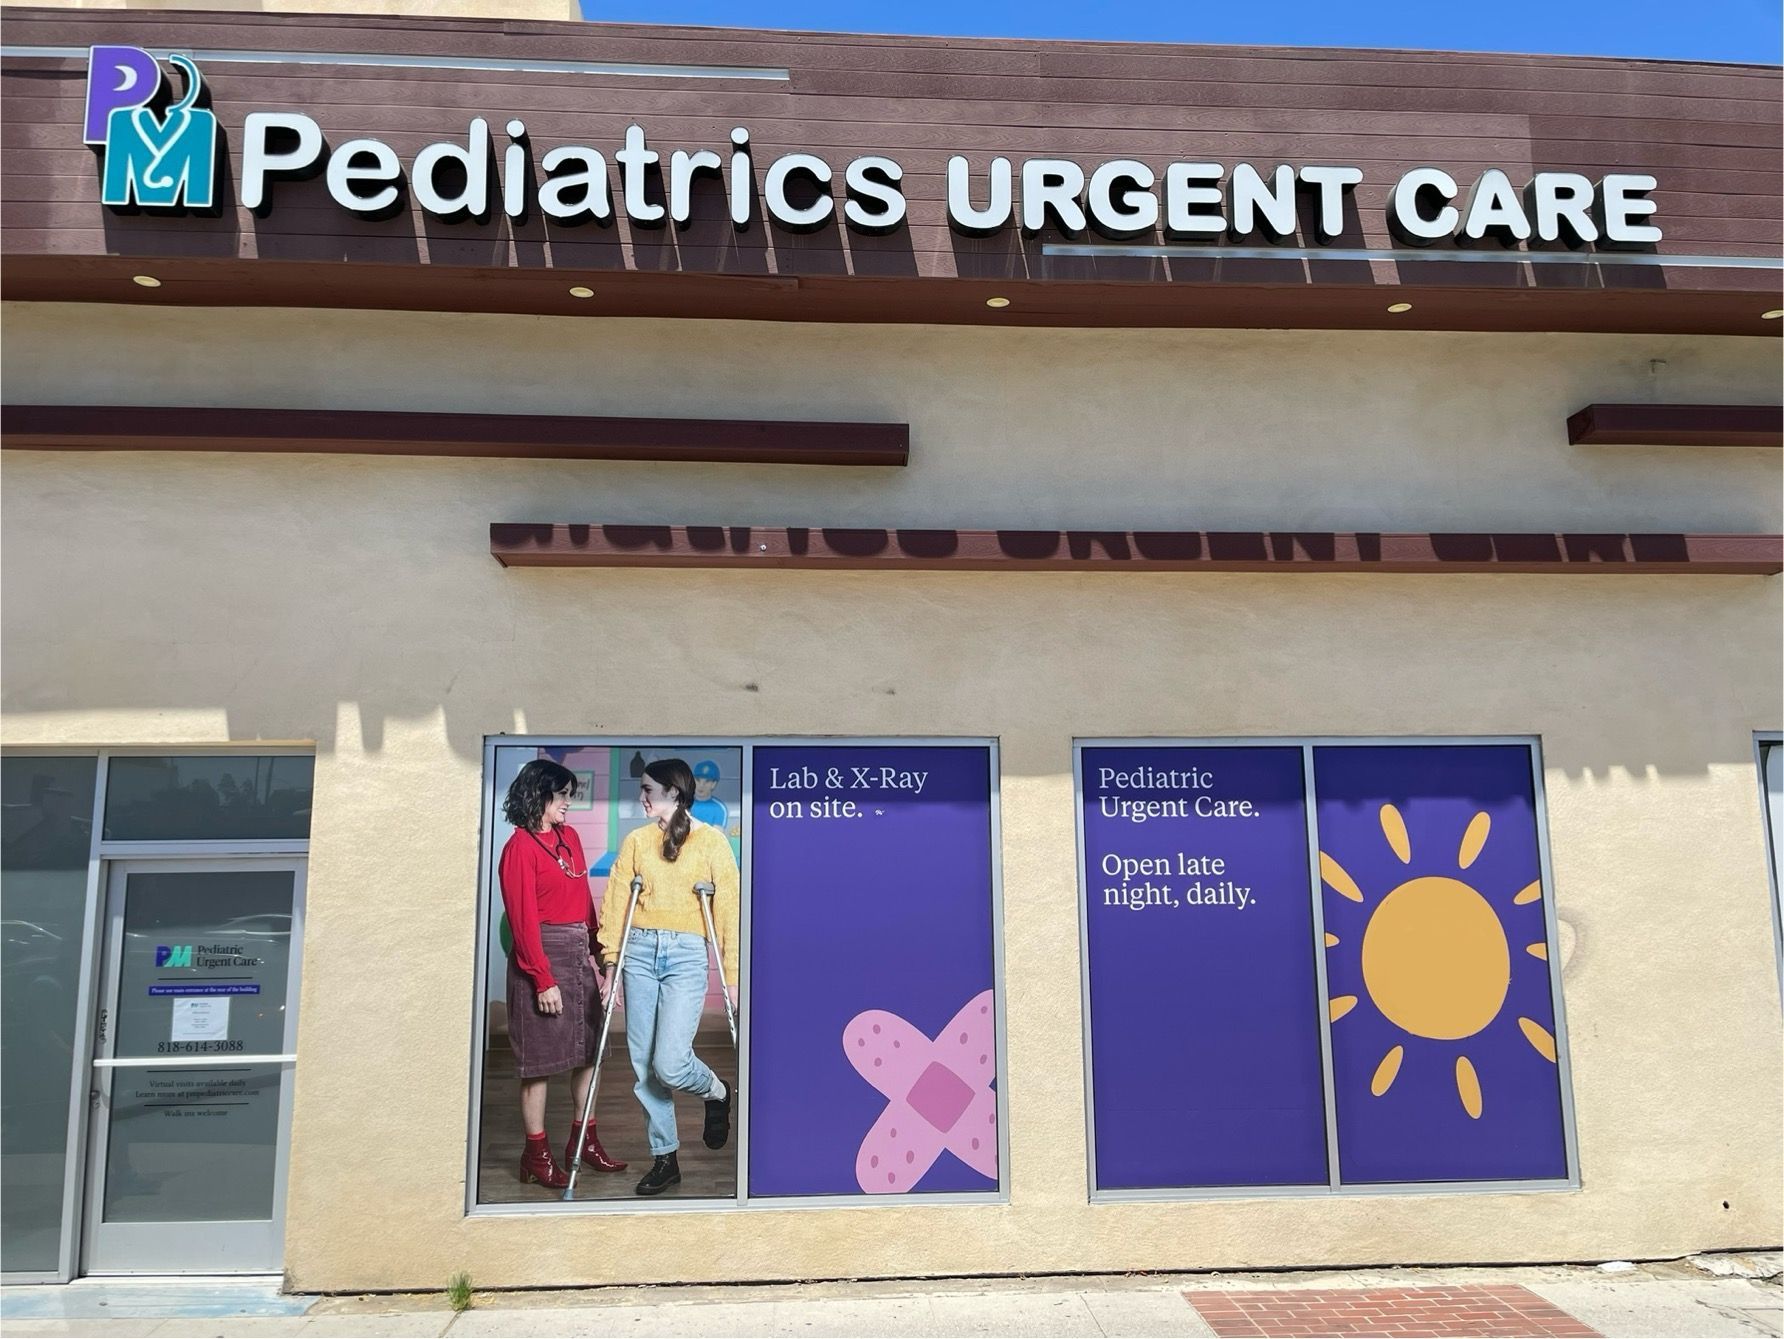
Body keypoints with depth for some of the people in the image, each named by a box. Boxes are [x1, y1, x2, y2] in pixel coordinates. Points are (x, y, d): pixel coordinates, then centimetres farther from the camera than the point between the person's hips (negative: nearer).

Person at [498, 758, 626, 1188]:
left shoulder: (570, 837, 11)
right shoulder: (520, 847, -11)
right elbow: (524, 919, -13)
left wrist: (597, 948, 9)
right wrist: (544, 980, -15)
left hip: (579, 955, 8)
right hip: (542, 957, -7)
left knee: (589, 1050, 12)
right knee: (541, 1060, 1)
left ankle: (583, 1142, 24)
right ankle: (536, 1153, 13)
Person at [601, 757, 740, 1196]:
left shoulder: (711, 841, 0)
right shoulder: (636, 840, 9)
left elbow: (729, 908, -3)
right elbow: (615, 902, 6)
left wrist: (733, 975, -7)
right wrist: (610, 964, -1)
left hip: (686, 956, -4)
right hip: (640, 951, 4)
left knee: (669, 1064, -13)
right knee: (643, 1066, 5)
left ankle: (719, 1094, 20)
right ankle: (664, 1159, 20)